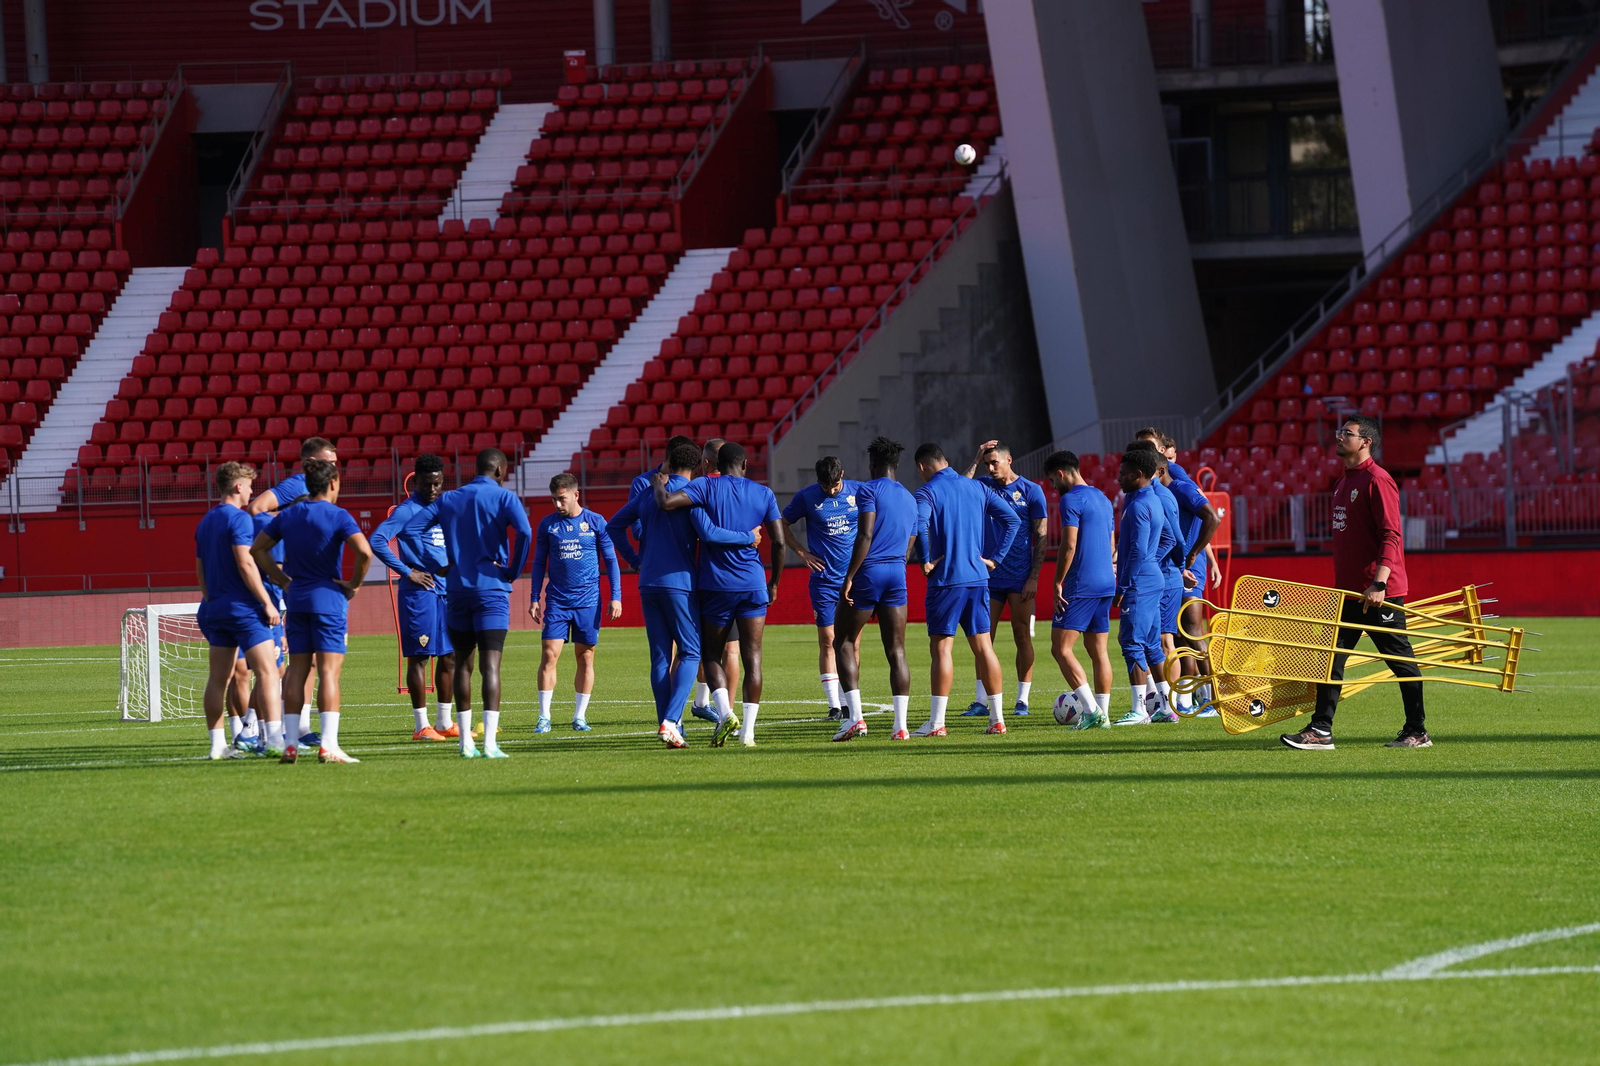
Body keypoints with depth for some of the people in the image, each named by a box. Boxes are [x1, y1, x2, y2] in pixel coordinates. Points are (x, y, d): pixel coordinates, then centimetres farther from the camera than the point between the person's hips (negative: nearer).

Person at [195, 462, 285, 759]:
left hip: (215, 609, 8)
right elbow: (245, 563, -18)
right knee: (267, 671, -10)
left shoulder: (205, 523, 15)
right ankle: (274, 738, -19)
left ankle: (217, 743, 8)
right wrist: (267, 602, -16)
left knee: (218, 678, 8)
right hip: (244, 608, -8)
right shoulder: (238, 518, -10)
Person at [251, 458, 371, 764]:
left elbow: (257, 549, 12)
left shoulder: (288, 515, 8)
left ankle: (289, 743, 8)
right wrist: (355, 584, -7)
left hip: (297, 599, 5)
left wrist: (283, 579, 13)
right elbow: (364, 551, -22)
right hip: (328, 598, -5)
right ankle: (329, 745, -13)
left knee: (297, 671, 9)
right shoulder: (338, 516, -9)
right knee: (329, 671, -6)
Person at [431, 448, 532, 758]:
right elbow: (524, 532, -19)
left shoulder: (449, 499, 11)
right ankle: (490, 742, -17)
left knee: (462, 663, 11)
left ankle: (466, 742, 11)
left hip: (456, 590, 4)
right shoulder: (503, 497, -2)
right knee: (491, 663, -8)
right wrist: (513, 570, -6)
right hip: (492, 590, -4)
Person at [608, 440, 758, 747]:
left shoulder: (649, 494, 12)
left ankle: (667, 723, 3)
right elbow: (707, 533, -20)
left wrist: (635, 561, 22)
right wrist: (748, 538, -9)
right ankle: (670, 720, -17)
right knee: (690, 653, -1)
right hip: (679, 583, -5)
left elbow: (614, 527, 19)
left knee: (661, 656, 8)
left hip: (649, 583, 5)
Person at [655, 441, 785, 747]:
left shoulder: (707, 487, -3)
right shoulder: (763, 494, 5)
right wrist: (775, 582, 14)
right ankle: (747, 731, -3)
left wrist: (660, 484, 5)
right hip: (753, 585, 1)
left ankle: (725, 713, -13)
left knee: (711, 656, 10)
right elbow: (779, 541, 2)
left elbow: (667, 502, -17)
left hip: (715, 585, -1)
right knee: (752, 658, 3)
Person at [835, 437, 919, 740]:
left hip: (868, 571, -6)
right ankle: (900, 725, -3)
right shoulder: (909, 499, 17)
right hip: (897, 576, 6)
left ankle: (855, 716, -7)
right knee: (896, 650, 4)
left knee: (843, 642, 6)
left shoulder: (869, 491, -5)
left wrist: (849, 577, -16)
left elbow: (865, 536, -16)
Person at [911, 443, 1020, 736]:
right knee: (983, 646, 8)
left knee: (941, 647, -2)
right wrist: (996, 558, 8)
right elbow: (1012, 520, 7)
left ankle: (936, 723, -4)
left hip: (945, 581, -5)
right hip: (978, 578, 5)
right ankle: (997, 718, 7)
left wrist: (926, 561, -13)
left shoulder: (928, 492, -6)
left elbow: (920, 524, -25)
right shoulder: (977, 488, 11)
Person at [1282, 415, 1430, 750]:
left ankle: (1417, 732, 8)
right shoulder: (1345, 482, 15)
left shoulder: (1377, 481, -13)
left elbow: (1391, 536, -19)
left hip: (1379, 594, -9)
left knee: (1401, 660, 1)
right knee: (1330, 658, 3)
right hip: (1348, 591, 9)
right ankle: (1320, 731, 2)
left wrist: (1379, 583, -26)